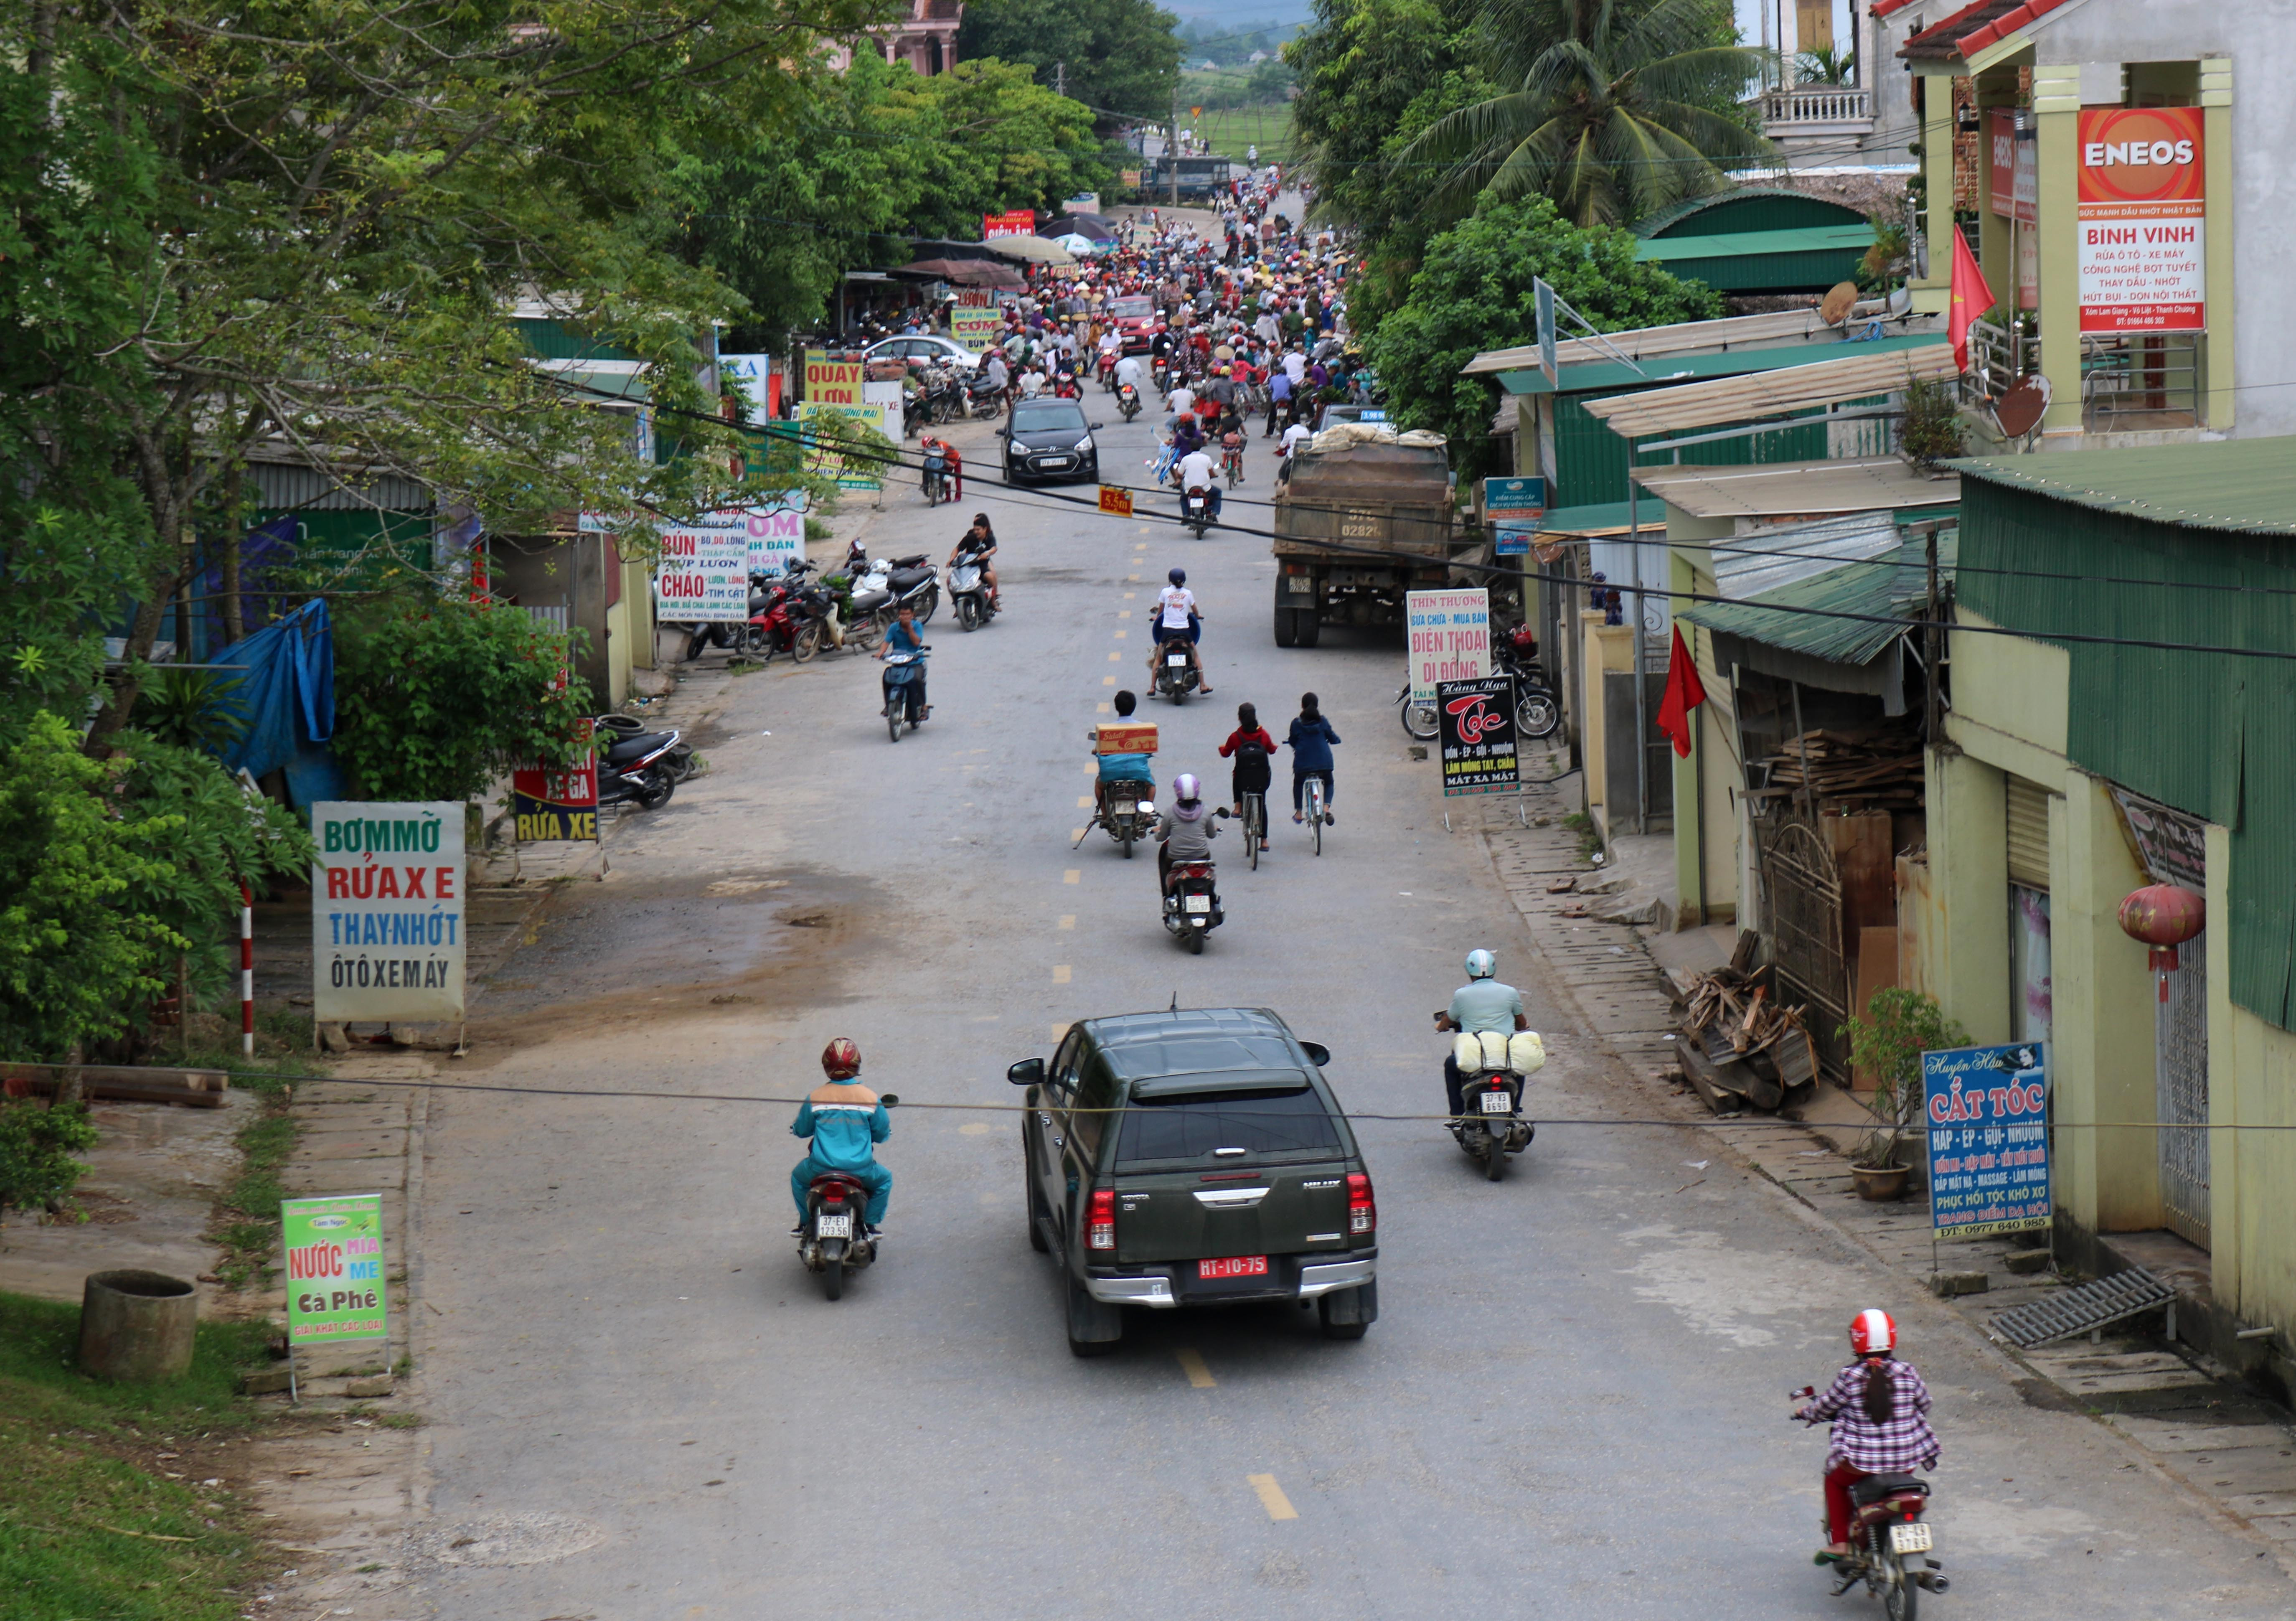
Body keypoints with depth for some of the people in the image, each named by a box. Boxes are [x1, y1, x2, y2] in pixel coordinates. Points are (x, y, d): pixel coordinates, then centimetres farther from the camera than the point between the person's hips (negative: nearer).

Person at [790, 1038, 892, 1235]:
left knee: (798, 1177, 33)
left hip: (821, 1169, 1)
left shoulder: (815, 1098, -6)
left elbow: (801, 1130, 7)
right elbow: (882, 1134, 4)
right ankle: (870, 1224, 25)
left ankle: (805, 1222, 31)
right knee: (884, 1180, 31)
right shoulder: (870, 1098, -7)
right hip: (860, 1171, 0)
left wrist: (794, 1127, 32)